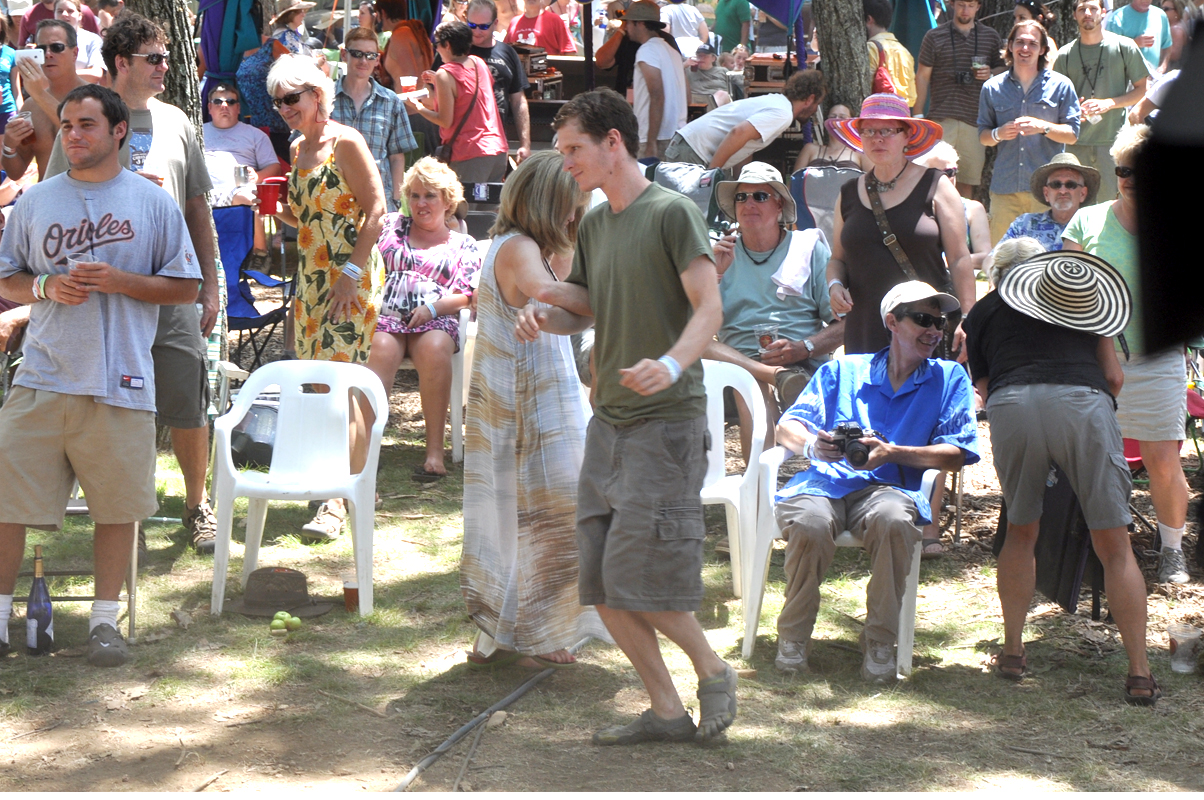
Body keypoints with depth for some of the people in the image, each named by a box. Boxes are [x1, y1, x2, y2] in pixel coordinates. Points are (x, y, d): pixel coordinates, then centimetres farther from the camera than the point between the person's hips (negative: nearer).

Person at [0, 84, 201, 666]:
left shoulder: (153, 202, 4)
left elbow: (185, 287, 4)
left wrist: (119, 281, -11)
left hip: (120, 382, -1)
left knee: (117, 504, 4)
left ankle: (105, 619, 17)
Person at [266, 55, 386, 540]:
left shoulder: (345, 143, -9)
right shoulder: (298, 148, 15)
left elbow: (375, 209, -14)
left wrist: (351, 272, -19)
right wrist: (275, 208, 3)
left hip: (351, 276, -9)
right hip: (312, 276, 9)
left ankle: (338, 500, -12)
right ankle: (354, 479, 19)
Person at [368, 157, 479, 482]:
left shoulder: (463, 245, 20)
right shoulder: (392, 226, 25)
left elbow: (467, 296, 8)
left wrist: (433, 308, -9)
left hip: (436, 320, -1)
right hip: (387, 318, 1)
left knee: (435, 348, -37)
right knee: (381, 350, -35)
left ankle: (435, 452, -38)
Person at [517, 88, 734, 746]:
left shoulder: (672, 212, -8)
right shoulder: (594, 223, 15)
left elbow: (709, 307, -15)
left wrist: (673, 363, -34)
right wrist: (542, 316, -1)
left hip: (666, 420, -8)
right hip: (607, 420, 8)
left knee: (642, 577, -10)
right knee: (602, 587, 5)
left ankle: (713, 669, 13)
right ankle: (666, 711, 13)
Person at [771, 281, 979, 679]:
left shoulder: (949, 378, 19)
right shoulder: (843, 370, 21)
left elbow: (956, 454, 5)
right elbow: (788, 427, 13)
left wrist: (891, 453, -10)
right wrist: (812, 445, -12)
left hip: (889, 486, 0)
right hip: (825, 481, 1)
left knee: (893, 520, -38)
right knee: (810, 523, -35)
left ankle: (880, 642, -21)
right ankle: (794, 636, -12)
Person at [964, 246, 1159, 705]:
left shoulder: (980, 314, 30)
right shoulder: (1082, 301, 30)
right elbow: (1114, 378, 27)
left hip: (1010, 406, 1)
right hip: (1082, 401, -1)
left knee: (1021, 533, 24)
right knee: (1114, 546, 5)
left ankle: (1013, 651, 23)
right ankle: (1139, 674, 2)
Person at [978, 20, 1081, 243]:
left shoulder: (1060, 85, 7)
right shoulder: (993, 88, 13)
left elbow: (1072, 135, 4)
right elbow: (983, 136, 15)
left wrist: (1043, 127, -15)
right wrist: (998, 134, -8)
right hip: (1005, 188, 2)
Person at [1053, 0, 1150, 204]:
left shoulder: (1124, 47, 2)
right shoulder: (1065, 55, 9)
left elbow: (1142, 89, 4)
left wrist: (1108, 103, -11)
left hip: (1114, 140, -2)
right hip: (1076, 143, 2)